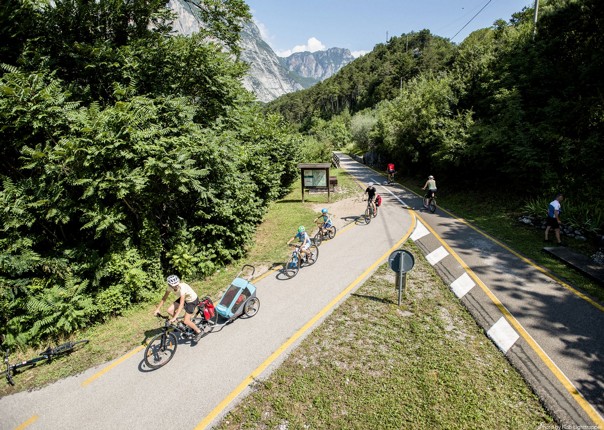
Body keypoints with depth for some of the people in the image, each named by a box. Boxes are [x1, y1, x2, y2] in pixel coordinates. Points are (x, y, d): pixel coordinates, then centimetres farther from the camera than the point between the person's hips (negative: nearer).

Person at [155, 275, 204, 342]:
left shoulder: (182, 287, -37)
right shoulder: (170, 287, -19)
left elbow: (181, 304, -40)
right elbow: (164, 298, -3)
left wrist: (174, 317, -44)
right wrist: (158, 309, -8)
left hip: (192, 300, -7)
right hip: (184, 298, 7)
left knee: (186, 321, -10)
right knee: (170, 311, -9)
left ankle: (199, 332, 13)